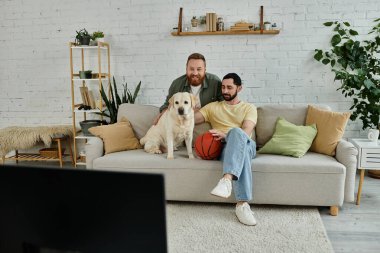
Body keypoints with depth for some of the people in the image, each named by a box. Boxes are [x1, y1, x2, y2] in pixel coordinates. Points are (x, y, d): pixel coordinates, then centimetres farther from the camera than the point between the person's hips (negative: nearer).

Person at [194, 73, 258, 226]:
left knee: (237, 132, -40)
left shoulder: (249, 108, 18)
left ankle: (227, 179, -57)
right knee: (241, 153, -41)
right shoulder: (213, 107, 26)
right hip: (226, 148, 0)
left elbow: (246, 132, -2)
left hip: (247, 145, 0)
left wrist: (225, 135, -22)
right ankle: (242, 203, -50)